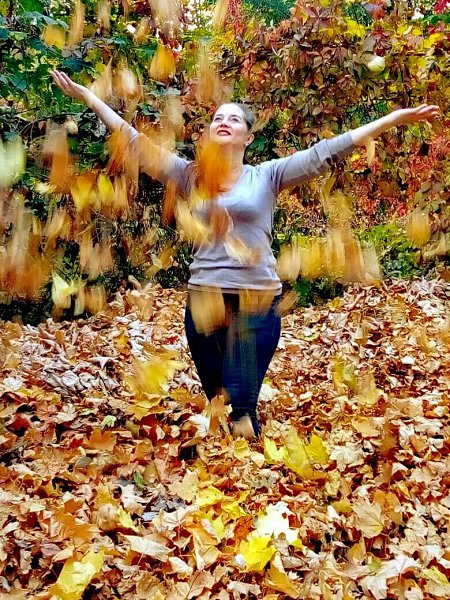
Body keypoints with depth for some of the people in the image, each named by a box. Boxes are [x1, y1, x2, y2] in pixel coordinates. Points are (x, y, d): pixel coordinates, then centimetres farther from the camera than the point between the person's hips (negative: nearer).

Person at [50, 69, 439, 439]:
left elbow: (326, 152, 1)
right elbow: (136, 143, 10)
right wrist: (89, 97, 9)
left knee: (243, 408, 0)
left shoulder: (268, 176, 5)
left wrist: (396, 118, -1)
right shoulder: (191, 175, 10)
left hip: (258, 301, -2)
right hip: (204, 299, 2)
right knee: (215, 401, 13)